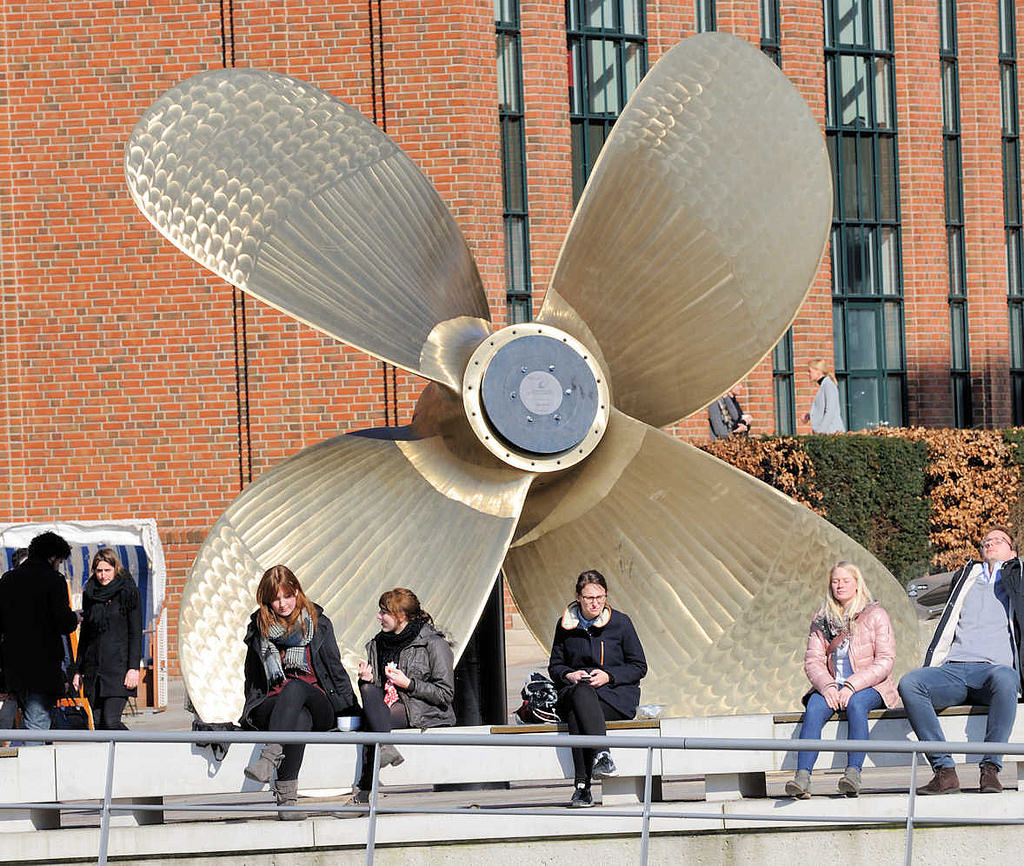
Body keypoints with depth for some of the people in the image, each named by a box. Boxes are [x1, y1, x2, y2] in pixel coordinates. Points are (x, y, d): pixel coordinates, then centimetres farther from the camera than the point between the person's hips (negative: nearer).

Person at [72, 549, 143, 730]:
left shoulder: (128, 593, -1)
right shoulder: (90, 595, 13)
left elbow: (135, 633, -4)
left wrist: (134, 668, -12)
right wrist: (79, 670, 14)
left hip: (118, 665, -5)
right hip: (94, 666, 5)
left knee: (110, 721, -15)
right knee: (98, 723, 1)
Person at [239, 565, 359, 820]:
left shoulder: (317, 624, 12)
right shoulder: (259, 629, 15)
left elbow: (335, 668, 12)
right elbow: (252, 679, 22)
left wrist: (351, 708, 5)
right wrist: (252, 712, 12)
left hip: (318, 704, -1)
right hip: (271, 705, 1)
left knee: (295, 687, -39)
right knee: (300, 720, -38)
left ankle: (270, 758, -56)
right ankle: (287, 798, -53)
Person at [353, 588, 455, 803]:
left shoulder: (434, 644, -2)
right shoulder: (377, 644, 16)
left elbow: (445, 694, -6)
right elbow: (371, 693, 20)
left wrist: (408, 684, -13)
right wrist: (367, 680, -3)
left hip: (427, 714, -6)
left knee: (370, 723, -30)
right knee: (368, 689, -27)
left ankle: (365, 789, -30)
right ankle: (386, 748, -40)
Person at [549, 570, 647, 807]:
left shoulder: (620, 623, 3)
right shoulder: (565, 625, 10)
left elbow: (639, 667, 5)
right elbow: (555, 666, 19)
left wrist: (608, 676, -12)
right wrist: (569, 675, -6)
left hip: (614, 694, -2)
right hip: (573, 694, 2)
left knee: (577, 714, -37)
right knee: (581, 693, -39)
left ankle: (582, 785, -45)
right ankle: (601, 754, -53)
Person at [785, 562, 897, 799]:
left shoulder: (876, 615, 2)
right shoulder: (821, 620, 14)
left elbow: (884, 662, -6)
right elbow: (812, 661, 6)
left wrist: (851, 686, -18)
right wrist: (827, 686, -15)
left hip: (869, 687, -3)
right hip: (831, 686, 3)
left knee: (856, 703, -37)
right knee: (814, 707, -29)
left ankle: (853, 774, -48)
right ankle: (802, 778, -44)